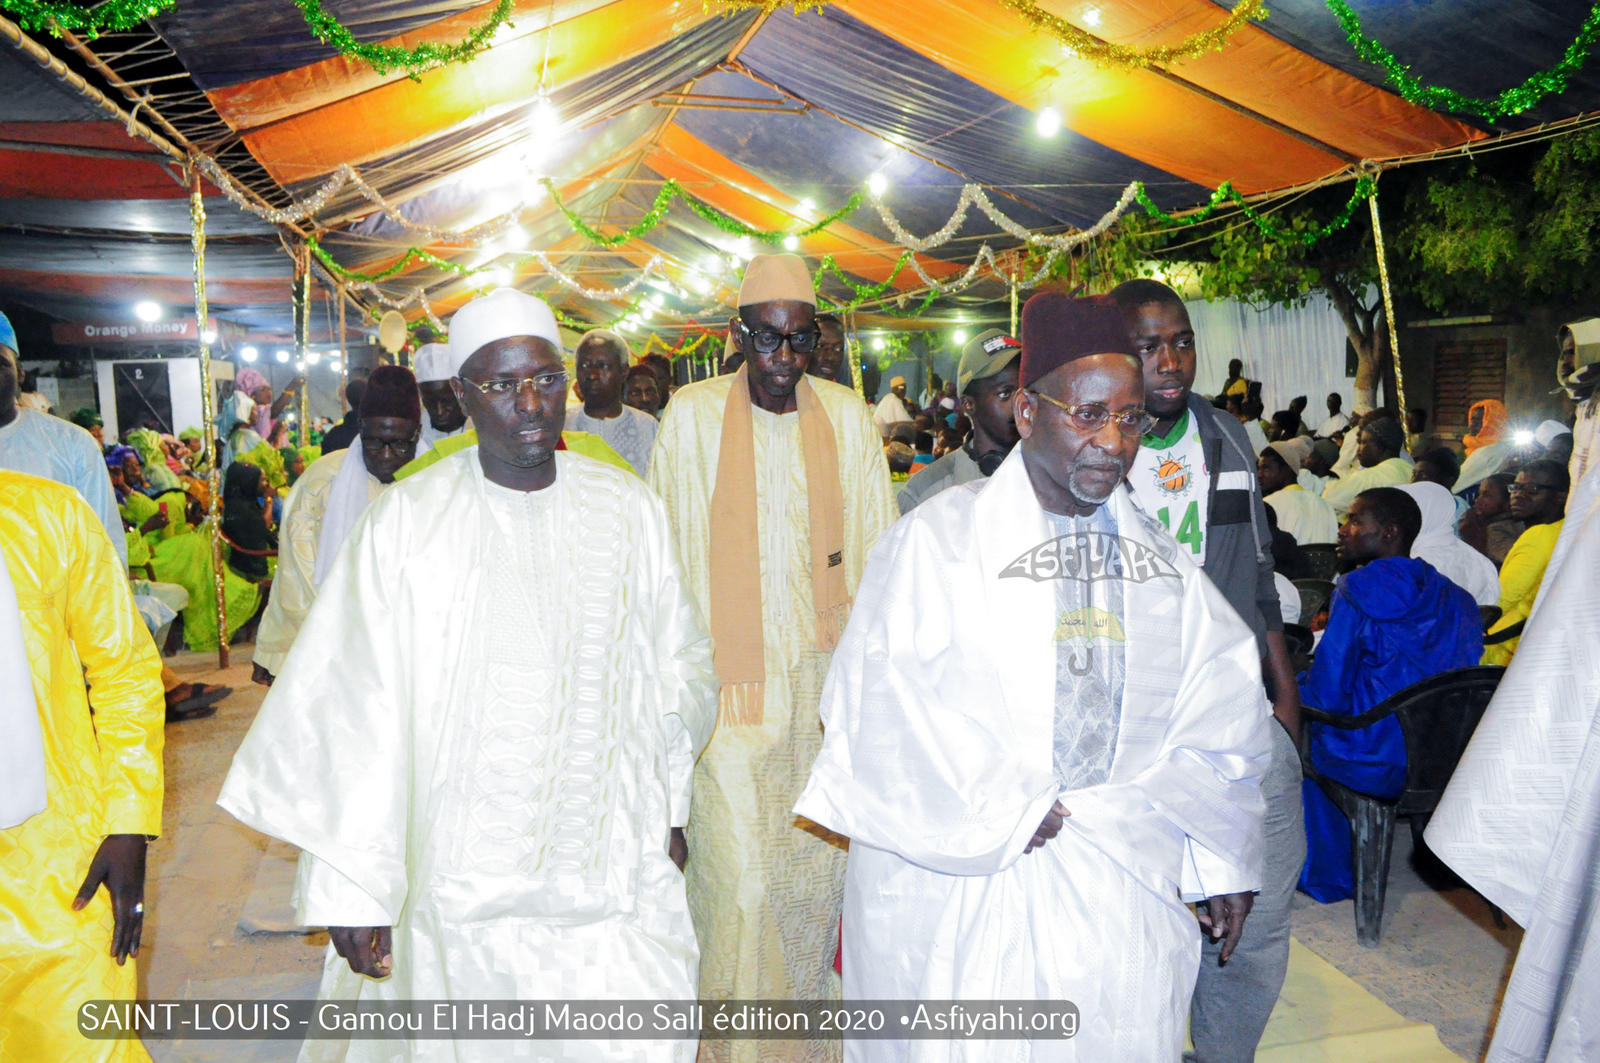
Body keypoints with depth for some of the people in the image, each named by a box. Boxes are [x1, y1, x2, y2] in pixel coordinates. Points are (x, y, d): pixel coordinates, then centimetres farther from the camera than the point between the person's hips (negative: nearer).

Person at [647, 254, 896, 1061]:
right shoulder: (693, 416, -2)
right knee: (738, 887, -5)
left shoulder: (845, 415, 5)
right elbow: (666, 558, 2)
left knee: (817, 872, 13)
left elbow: (877, 552, 9)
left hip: (827, 682, 3)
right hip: (729, 685, -2)